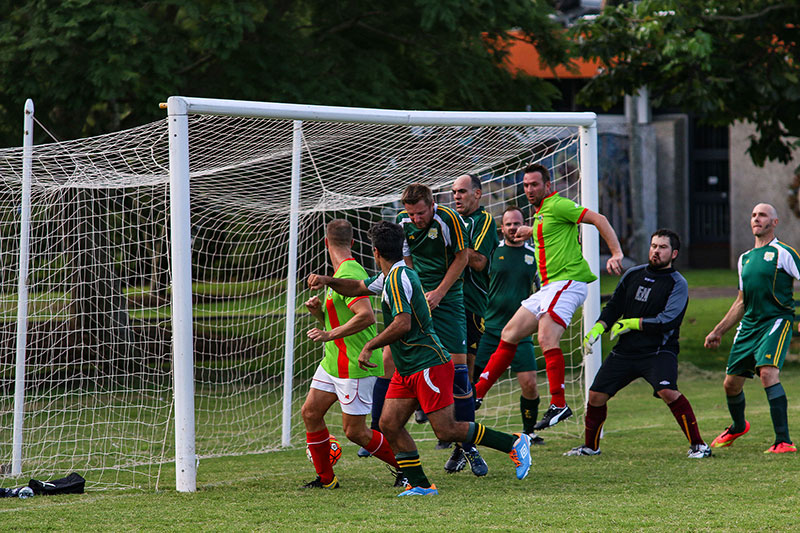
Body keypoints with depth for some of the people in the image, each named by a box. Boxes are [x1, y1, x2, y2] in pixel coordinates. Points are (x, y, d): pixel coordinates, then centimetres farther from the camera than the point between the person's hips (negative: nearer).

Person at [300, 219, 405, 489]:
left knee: (354, 431, -4)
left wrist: (330, 334, -29)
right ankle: (325, 478, 17)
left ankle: (403, 466, 12)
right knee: (310, 412, 8)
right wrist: (318, 311, 2)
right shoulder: (341, 273, 12)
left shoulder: (348, 275, -20)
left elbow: (366, 316, -32)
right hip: (333, 363, 10)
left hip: (356, 366, -10)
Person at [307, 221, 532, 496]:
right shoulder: (390, 277, 15)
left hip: (429, 366, -10)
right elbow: (358, 287, 31)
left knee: (446, 430, -12)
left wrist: (369, 347, -17)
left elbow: (402, 324, -25)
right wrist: (328, 280, 14)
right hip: (406, 369, 10)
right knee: (389, 424, 1)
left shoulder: (398, 278, -16)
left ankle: (514, 443, -1)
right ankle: (419, 484, 3)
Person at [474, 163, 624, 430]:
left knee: (547, 338, -24)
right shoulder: (540, 214, 20)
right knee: (509, 334, 9)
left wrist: (616, 253, -22)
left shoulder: (557, 205, -8)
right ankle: (478, 391, 13)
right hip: (549, 286, 10)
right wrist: (531, 232, 34)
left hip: (567, 281, -10)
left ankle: (559, 404, -25)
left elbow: (598, 219, -14)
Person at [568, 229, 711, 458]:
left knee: (667, 391, -29)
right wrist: (598, 328, 0)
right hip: (625, 350, 6)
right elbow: (614, 306, 17)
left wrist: (632, 323, -15)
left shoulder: (677, 283, -5)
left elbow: (667, 321, -16)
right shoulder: (633, 275, 11)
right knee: (596, 395, 2)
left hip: (658, 351, -6)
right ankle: (590, 446, 24)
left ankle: (698, 445, -21)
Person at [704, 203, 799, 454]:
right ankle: (738, 426, 41)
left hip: (776, 322, -7)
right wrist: (718, 331, 26)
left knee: (768, 372, -27)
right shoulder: (745, 258, 19)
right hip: (748, 326, 7)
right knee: (731, 383, 10)